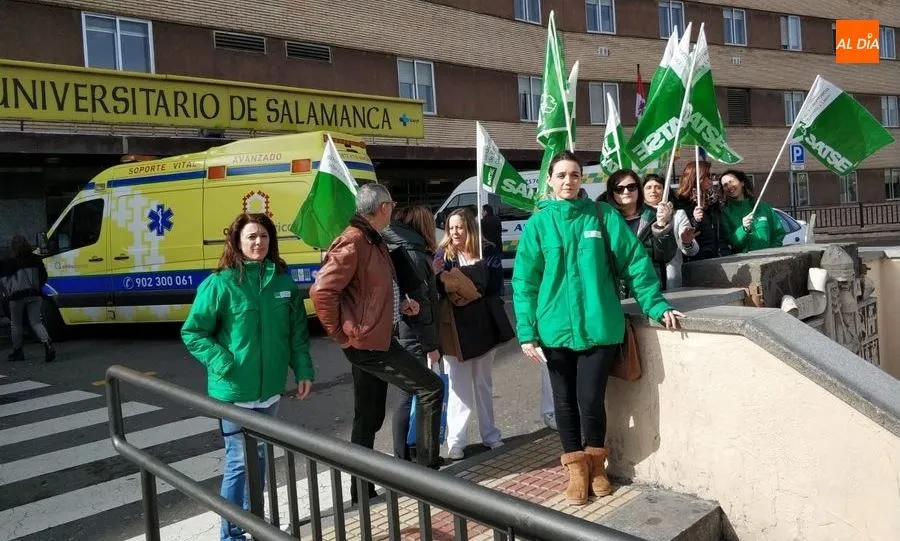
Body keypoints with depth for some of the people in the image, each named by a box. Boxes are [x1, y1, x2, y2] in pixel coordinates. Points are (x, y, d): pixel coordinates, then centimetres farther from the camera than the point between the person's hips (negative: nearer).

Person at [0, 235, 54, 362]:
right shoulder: (36, 260, 4)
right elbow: (43, 277, 11)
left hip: (17, 296, -3)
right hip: (34, 294, 3)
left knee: (16, 324, 12)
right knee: (36, 322, 5)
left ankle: (17, 351, 21)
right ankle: (47, 343, -19)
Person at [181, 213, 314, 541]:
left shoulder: (283, 281, 2)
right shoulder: (220, 283, -12)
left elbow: (298, 330, 8)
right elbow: (191, 333, -7)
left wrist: (303, 370, 2)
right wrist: (223, 363, -16)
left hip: (271, 387, 5)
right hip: (234, 389, -5)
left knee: (259, 455, 19)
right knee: (239, 460, 2)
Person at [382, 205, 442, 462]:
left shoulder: (393, 251, 14)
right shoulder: (413, 255, -13)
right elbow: (419, 305, -16)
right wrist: (431, 345, -13)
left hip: (401, 335, 9)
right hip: (412, 338, -9)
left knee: (413, 395, 17)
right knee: (411, 397, -3)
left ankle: (406, 457, 26)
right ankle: (404, 460, 4)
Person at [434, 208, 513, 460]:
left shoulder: (488, 252, -2)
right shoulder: (442, 255, -2)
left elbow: (495, 287, -7)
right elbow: (437, 293, -9)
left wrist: (470, 291, -19)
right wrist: (438, 277, -29)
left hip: (483, 324, 2)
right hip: (455, 328, -1)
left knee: (484, 384, 14)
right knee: (459, 387, -2)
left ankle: (490, 434, 26)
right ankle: (456, 442, 7)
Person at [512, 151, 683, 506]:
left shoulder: (603, 216, 2)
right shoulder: (538, 224, 1)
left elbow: (635, 262, 2)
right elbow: (524, 281, -2)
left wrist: (656, 305, -6)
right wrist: (527, 332, -7)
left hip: (599, 326, -1)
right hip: (557, 329, 1)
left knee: (591, 400, 0)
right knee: (565, 402, 10)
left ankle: (595, 461, 27)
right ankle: (576, 468, 30)